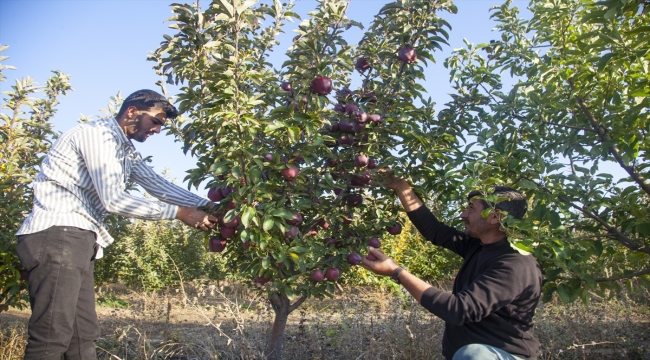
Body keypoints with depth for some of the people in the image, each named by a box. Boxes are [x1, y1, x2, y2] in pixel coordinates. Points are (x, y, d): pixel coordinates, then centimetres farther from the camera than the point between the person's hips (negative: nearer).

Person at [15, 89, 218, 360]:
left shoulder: (126, 151, 20)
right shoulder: (97, 134, -8)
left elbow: (160, 186, 14)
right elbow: (113, 199, -17)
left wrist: (208, 206, 2)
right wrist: (178, 213, -15)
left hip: (79, 239, 10)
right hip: (57, 233, -10)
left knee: (83, 335, 7)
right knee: (53, 336, -12)